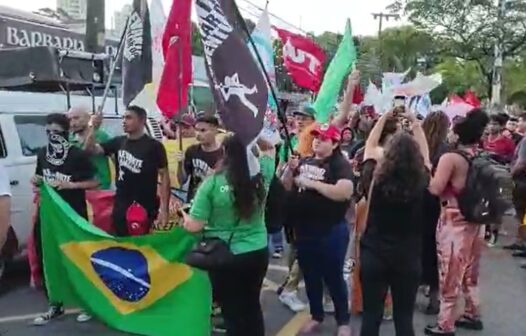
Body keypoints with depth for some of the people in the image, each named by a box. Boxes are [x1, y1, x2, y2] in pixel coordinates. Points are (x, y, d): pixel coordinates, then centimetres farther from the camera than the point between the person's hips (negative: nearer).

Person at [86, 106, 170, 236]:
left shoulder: (154, 146, -8)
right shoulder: (118, 142, 7)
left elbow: (164, 176, -8)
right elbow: (92, 149, 2)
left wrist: (164, 209, -14)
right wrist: (93, 128, -14)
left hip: (144, 208, -5)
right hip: (121, 206, 5)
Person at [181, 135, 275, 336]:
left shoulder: (213, 183, -16)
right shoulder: (260, 175, -6)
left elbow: (195, 226, -13)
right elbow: (269, 150, 16)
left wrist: (185, 216, 6)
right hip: (258, 252, 4)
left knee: (233, 312, 12)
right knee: (252, 306, 23)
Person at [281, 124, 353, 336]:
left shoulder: (340, 165, -11)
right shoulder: (304, 162, 8)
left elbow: (345, 192, -27)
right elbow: (285, 187, 11)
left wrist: (312, 183, -24)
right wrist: (290, 170, -8)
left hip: (331, 232, -6)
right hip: (303, 230, 6)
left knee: (333, 277, 6)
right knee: (310, 277, 17)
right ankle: (316, 316, 35)